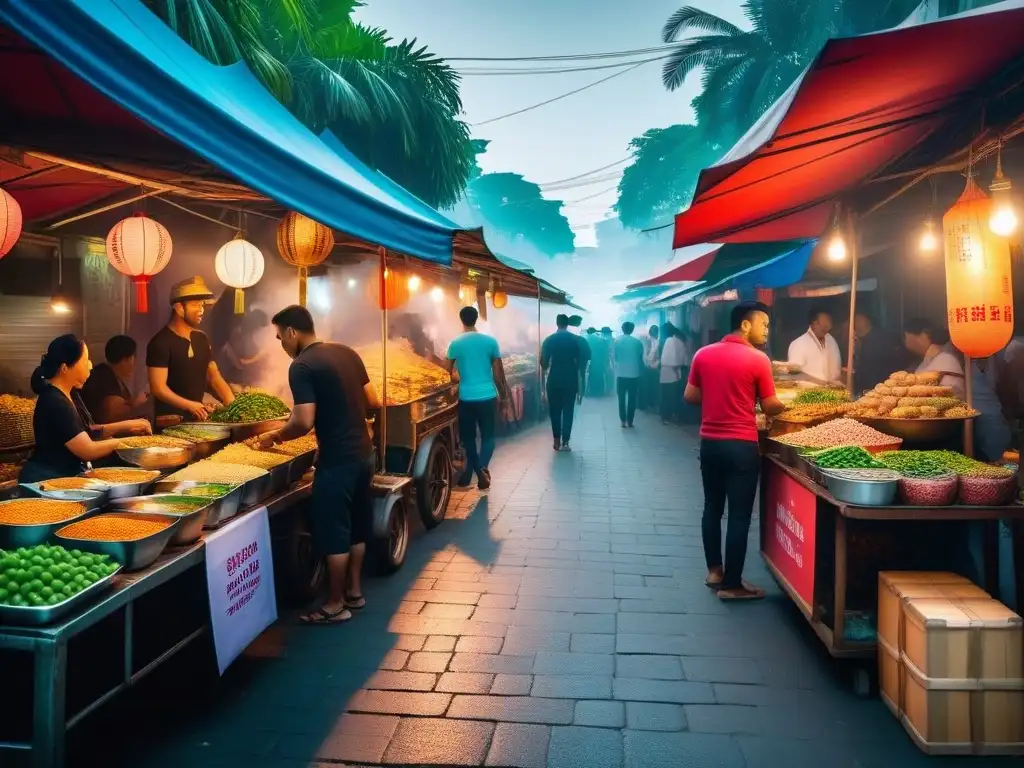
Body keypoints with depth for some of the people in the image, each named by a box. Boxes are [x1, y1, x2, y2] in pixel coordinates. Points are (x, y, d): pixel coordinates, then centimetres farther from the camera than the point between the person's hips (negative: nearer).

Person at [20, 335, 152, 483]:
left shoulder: (70, 393, 6)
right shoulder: (55, 403, -24)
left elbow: (87, 432, 13)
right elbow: (88, 451, -24)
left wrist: (125, 425, 2)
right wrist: (120, 441, -10)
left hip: (67, 475, 9)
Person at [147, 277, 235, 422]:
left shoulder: (201, 338, 9)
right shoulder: (161, 343, -11)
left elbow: (214, 377, 9)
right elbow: (158, 388, -16)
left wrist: (233, 406, -5)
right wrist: (190, 405, -27)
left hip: (198, 418, 6)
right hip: (171, 420, -6)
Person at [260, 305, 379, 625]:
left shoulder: (302, 366, -14)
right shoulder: (347, 353, 8)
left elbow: (304, 422, -21)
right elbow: (373, 402, 12)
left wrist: (275, 436, -4)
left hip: (337, 460, -8)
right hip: (364, 454, 8)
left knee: (333, 532, 4)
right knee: (356, 526, 19)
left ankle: (335, 606, 16)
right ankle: (354, 591, 32)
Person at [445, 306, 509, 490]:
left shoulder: (455, 343, -3)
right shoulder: (490, 341, -1)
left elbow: (447, 371, 2)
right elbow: (498, 373, 3)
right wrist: (504, 395, 14)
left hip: (466, 398, 0)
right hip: (488, 396, 0)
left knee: (468, 436, 15)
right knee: (488, 435, 7)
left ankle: (472, 470, 22)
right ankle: (482, 467, -17)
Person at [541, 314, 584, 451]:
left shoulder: (549, 340, -2)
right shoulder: (575, 340, -1)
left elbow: (544, 363, -1)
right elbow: (580, 363, -1)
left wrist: (545, 371, 21)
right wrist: (580, 385, 5)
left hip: (554, 381, 0)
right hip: (570, 381, 0)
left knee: (554, 411, 11)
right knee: (568, 411, 5)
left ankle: (557, 441, 12)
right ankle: (565, 442, 1)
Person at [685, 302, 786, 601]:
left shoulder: (703, 354, 4)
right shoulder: (757, 359, -11)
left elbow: (690, 396, 8)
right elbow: (770, 407, -5)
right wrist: (788, 404, 15)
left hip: (709, 442, 6)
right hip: (741, 445, -6)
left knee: (712, 507, 17)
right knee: (739, 515, 1)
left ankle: (714, 570, 28)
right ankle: (731, 585, 7)